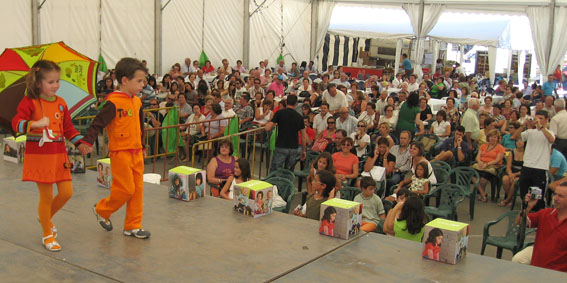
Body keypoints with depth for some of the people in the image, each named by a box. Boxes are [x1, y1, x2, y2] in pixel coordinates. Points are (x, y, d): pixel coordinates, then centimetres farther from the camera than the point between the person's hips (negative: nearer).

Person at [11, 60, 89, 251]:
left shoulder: (61, 103, 8)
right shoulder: (29, 102, -9)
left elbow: (68, 128, 15)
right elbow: (16, 123, -20)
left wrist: (80, 143, 5)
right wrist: (35, 124, -36)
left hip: (59, 155, 5)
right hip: (39, 156, -5)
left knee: (67, 192, 4)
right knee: (46, 196, 2)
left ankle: (45, 217, 33)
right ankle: (47, 235, 20)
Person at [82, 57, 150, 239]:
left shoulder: (137, 102, 10)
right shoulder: (114, 103, -14)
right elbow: (98, 123, -16)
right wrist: (88, 142, -27)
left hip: (136, 153, 8)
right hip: (120, 153, -8)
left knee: (137, 189, 8)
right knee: (126, 189, -5)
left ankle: (133, 226, 18)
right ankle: (101, 210, 21)